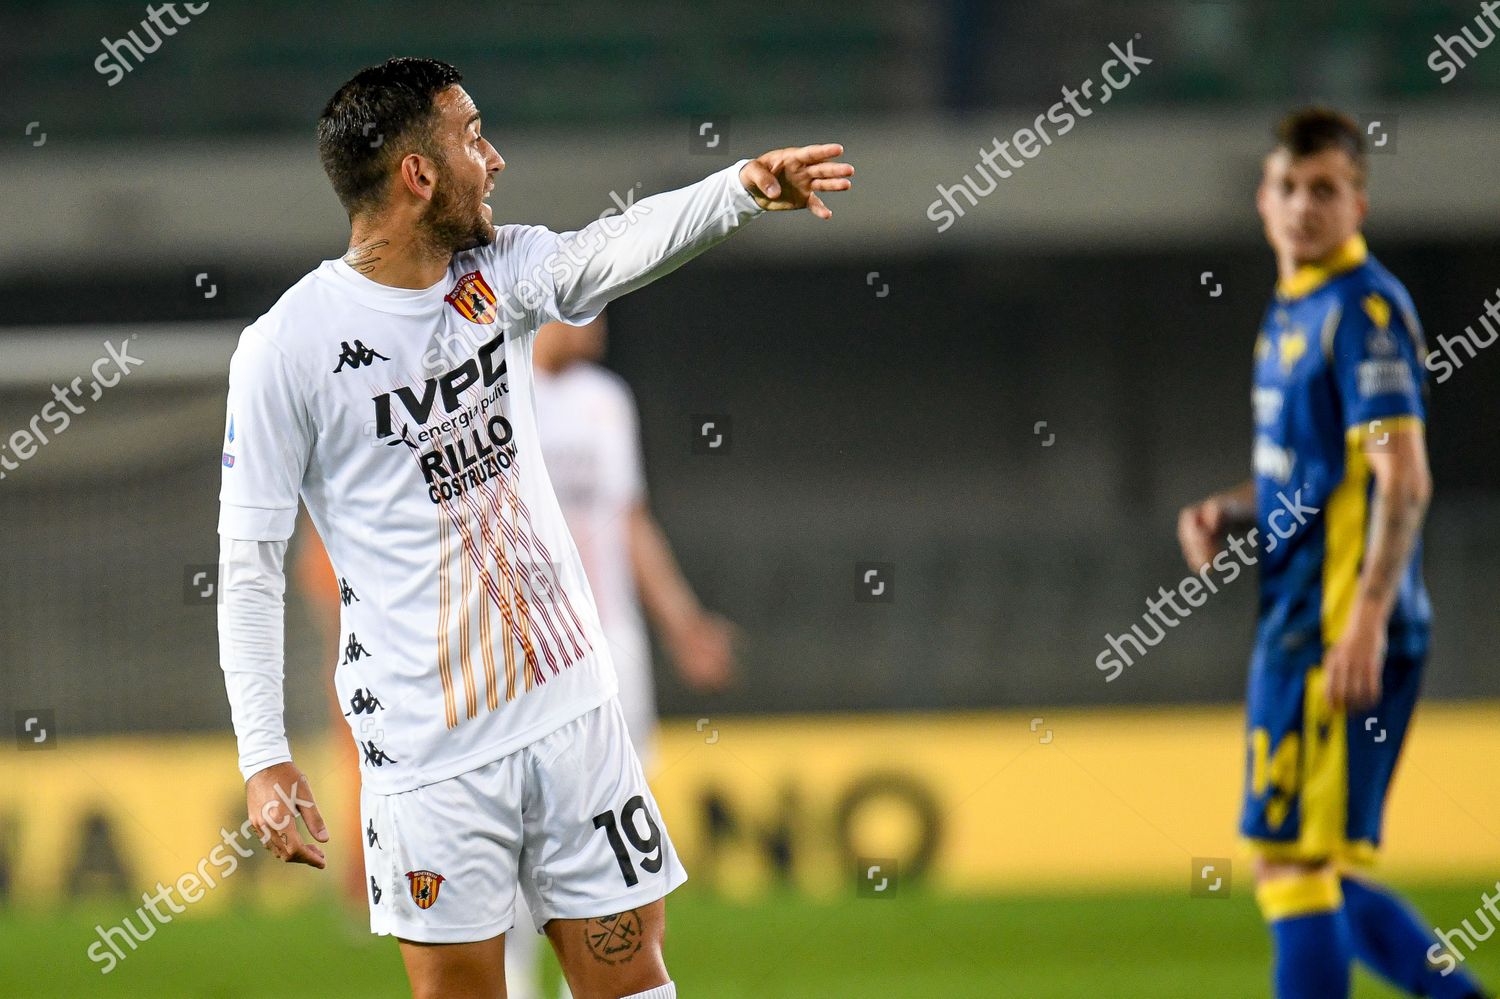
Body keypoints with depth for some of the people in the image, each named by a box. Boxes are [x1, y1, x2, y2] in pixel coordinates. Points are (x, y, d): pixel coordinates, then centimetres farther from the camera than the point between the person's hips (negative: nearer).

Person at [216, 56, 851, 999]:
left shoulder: (498, 273, 4)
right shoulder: (288, 346, -10)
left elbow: (614, 250, -16)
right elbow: (250, 563, -7)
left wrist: (741, 188, -36)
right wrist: (263, 759, -10)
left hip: (573, 703, 5)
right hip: (427, 745, -5)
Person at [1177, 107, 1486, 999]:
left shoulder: (1363, 308, -11)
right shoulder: (1292, 313, 18)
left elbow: (1403, 480, -19)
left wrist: (1366, 621, -27)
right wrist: (1228, 514, 10)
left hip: (1340, 635, -10)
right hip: (1295, 626, 10)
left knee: (1298, 863, -9)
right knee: (1317, 877, 13)